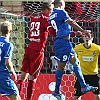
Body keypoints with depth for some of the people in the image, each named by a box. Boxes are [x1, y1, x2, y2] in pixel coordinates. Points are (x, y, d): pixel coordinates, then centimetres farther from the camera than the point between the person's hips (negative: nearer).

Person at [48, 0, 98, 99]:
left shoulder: (51, 16, 17)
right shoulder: (61, 12, -7)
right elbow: (71, 22, -14)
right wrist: (83, 31, -12)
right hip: (64, 42, -9)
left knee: (75, 62, 10)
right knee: (61, 66, -3)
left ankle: (83, 86, 8)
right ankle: (57, 91, 2)